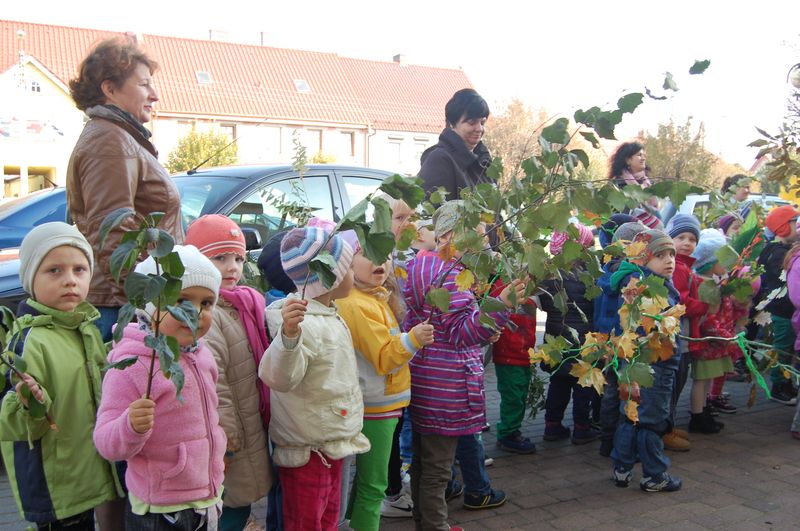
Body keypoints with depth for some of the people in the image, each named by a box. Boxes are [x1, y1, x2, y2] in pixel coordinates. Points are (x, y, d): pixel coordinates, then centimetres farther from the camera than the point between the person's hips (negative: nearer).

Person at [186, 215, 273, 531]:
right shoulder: (205, 314, -13)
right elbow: (212, 386, -15)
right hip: (234, 444, -5)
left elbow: (264, 368, 5)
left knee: (241, 505, 17)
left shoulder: (247, 302, 1)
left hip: (253, 430, 5)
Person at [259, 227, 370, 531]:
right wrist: (288, 335, -52)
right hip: (307, 450, -9)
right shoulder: (302, 322, -24)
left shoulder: (329, 316, 8)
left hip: (332, 444, 9)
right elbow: (278, 378, -39)